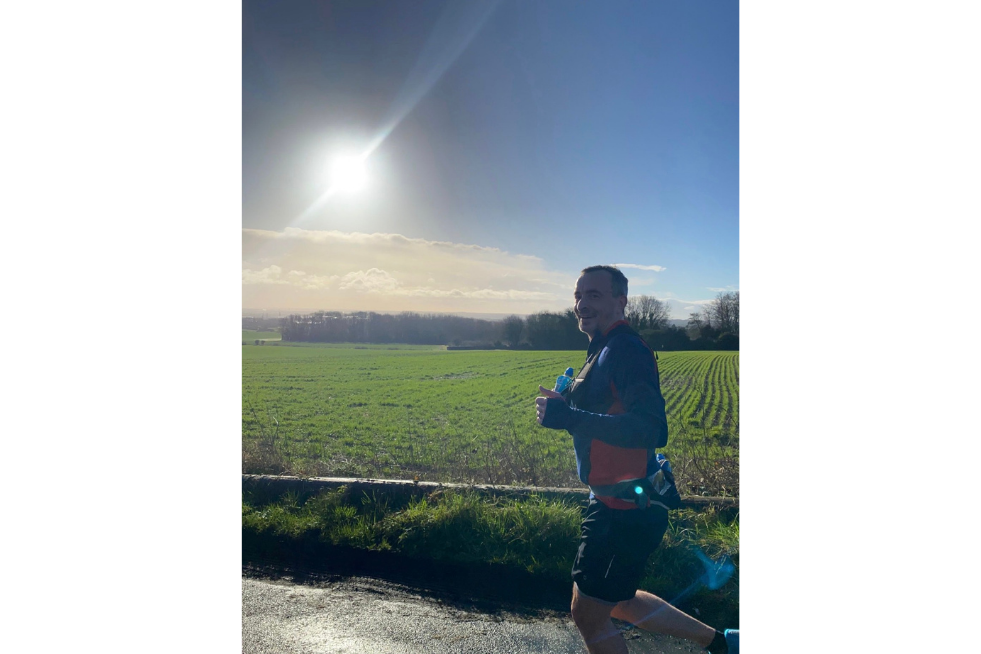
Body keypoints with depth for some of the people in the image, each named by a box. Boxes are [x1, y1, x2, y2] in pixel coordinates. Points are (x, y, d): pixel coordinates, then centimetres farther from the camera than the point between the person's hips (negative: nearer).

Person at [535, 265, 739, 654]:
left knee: (588, 615, 7)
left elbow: (650, 429, -31)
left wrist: (569, 417, -37)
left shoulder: (625, 349, -19)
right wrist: (566, 405, 5)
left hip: (627, 509, -10)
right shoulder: (603, 351, 13)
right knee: (618, 603, 25)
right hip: (618, 503, 10)